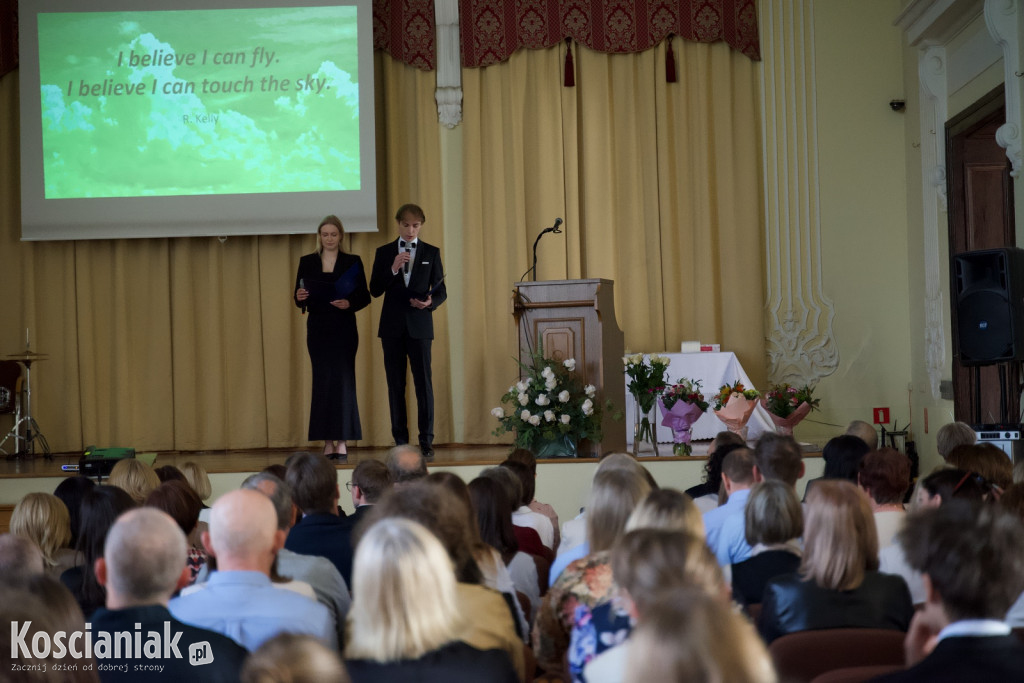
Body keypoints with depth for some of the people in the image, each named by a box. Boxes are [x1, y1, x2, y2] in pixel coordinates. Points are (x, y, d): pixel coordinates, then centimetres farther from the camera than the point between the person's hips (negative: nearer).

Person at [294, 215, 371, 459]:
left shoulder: (352, 262, 3)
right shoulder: (307, 262, 8)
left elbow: (365, 297, 1)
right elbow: (299, 298, 8)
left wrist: (349, 304, -18)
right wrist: (300, 297, -14)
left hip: (343, 328, -2)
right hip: (317, 328, 2)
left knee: (342, 380, -6)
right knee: (322, 382, 2)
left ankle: (342, 441, -4)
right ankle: (327, 442, 6)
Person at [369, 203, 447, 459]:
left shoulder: (431, 252, 8)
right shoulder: (384, 252, 8)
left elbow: (441, 291, 7)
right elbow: (375, 290, 3)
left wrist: (430, 302, -15)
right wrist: (393, 269, -12)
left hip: (419, 325, -1)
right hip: (392, 326, 1)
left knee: (424, 382, -6)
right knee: (395, 384, 4)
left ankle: (426, 441, -2)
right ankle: (400, 441, 9)